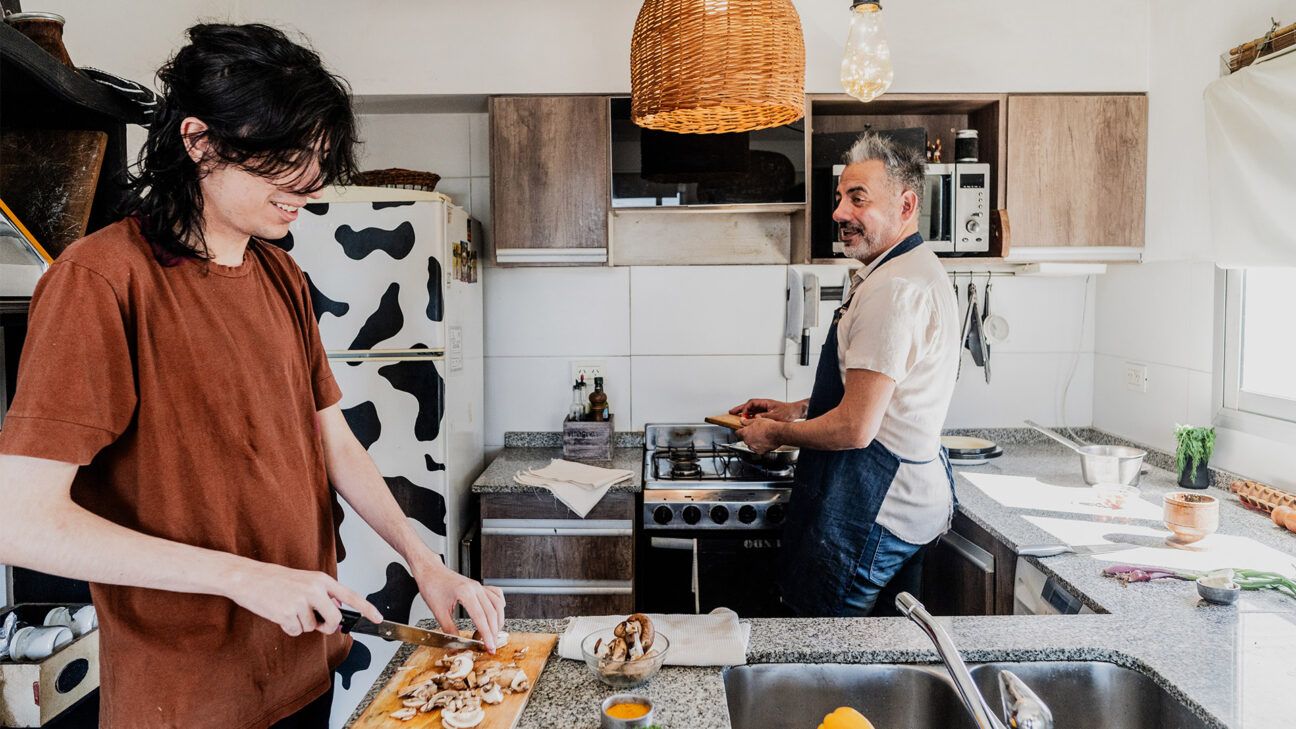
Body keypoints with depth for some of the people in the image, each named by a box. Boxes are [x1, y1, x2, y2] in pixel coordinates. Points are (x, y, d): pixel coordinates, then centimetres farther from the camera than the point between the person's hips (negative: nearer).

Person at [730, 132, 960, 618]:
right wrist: (794, 410, 16)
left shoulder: (894, 287, -23)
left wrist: (776, 434, -8)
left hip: (873, 511, -11)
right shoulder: (913, 271, 14)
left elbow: (855, 428, -25)